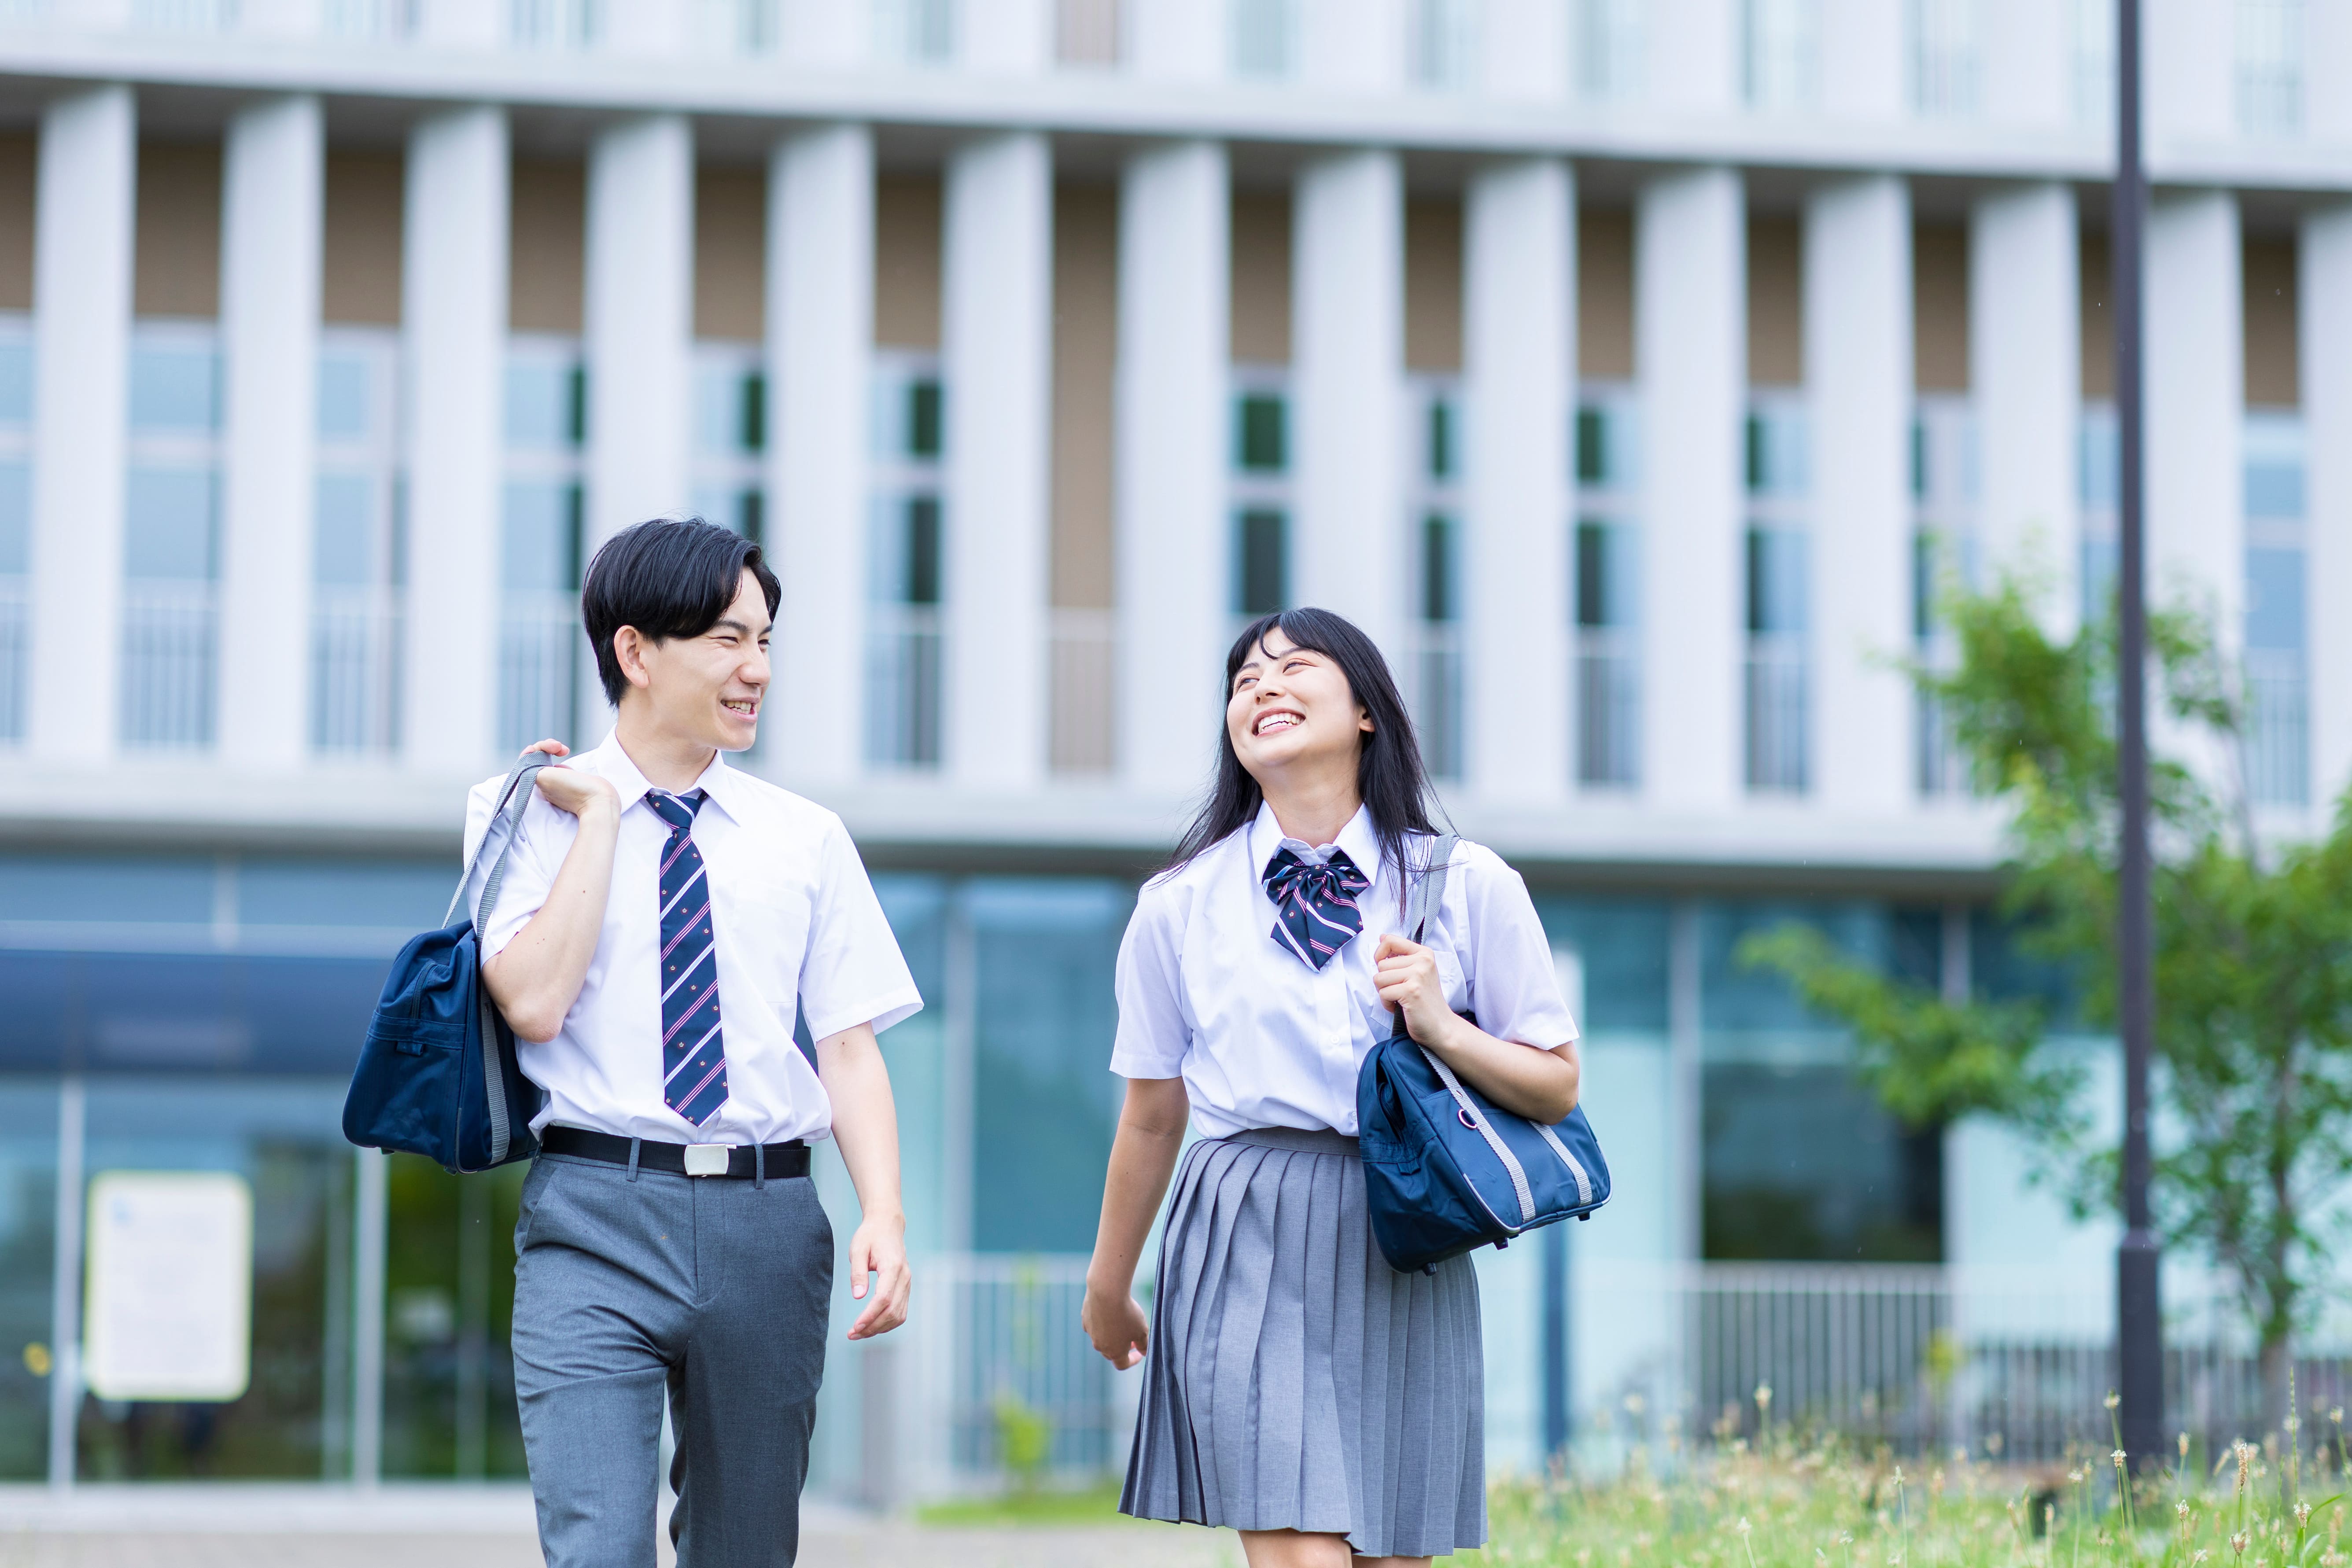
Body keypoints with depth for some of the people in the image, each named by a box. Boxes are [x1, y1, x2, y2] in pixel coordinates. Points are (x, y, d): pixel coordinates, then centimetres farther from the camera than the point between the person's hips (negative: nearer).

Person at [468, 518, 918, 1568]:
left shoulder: (806, 838, 11)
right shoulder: (529, 813, 4)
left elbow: (849, 1044, 7)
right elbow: (535, 1003, -11)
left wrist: (885, 1215, -8)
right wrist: (600, 816, -5)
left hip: (768, 1221, 3)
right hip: (597, 1216, -3)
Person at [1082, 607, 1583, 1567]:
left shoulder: (1468, 887, 4)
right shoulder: (1181, 905, 4)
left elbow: (1556, 1089, 8)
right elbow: (1151, 1119, 14)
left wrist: (1443, 1029, -10)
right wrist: (1107, 1290, 21)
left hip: (1404, 1260, 1)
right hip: (1247, 1250, -1)